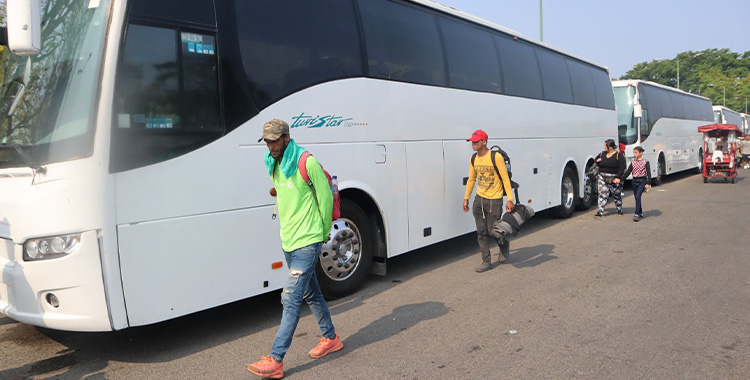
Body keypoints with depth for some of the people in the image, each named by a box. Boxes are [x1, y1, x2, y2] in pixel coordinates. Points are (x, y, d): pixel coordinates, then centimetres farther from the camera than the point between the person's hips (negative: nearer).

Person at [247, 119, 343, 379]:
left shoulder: (307, 162, -16)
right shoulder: (274, 164, 9)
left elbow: (325, 197, -10)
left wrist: (324, 232, -1)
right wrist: (287, 229, 15)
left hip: (307, 243, -8)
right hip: (288, 241, 9)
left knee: (291, 299, -7)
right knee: (310, 294, 19)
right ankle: (330, 339, 36)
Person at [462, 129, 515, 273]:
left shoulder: (496, 157, -14)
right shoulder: (474, 159, 5)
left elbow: (505, 179, -11)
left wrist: (510, 199, -13)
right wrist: (466, 198, 15)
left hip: (494, 200, -5)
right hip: (479, 199, 6)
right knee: (481, 232, 5)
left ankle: (504, 245, 35)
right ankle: (486, 261, 16)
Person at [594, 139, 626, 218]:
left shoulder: (619, 155, -8)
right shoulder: (602, 154, 7)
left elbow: (622, 167, -12)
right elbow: (596, 160, 24)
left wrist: (618, 177, -20)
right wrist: (597, 161, -2)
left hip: (614, 179, -3)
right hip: (602, 178, 3)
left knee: (617, 195, 12)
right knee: (602, 195, -6)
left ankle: (619, 210, 32)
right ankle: (600, 212, -7)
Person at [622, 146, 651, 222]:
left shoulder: (645, 162, -4)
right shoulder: (633, 162, 9)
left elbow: (648, 173, -7)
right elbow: (627, 172, 9)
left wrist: (648, 183, -14)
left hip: (642, 181, -5)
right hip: (634, 181, 5)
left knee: (638, 196, -17)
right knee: (636, 197, 9)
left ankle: (637, 214, -16)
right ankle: (640, 213, 23)